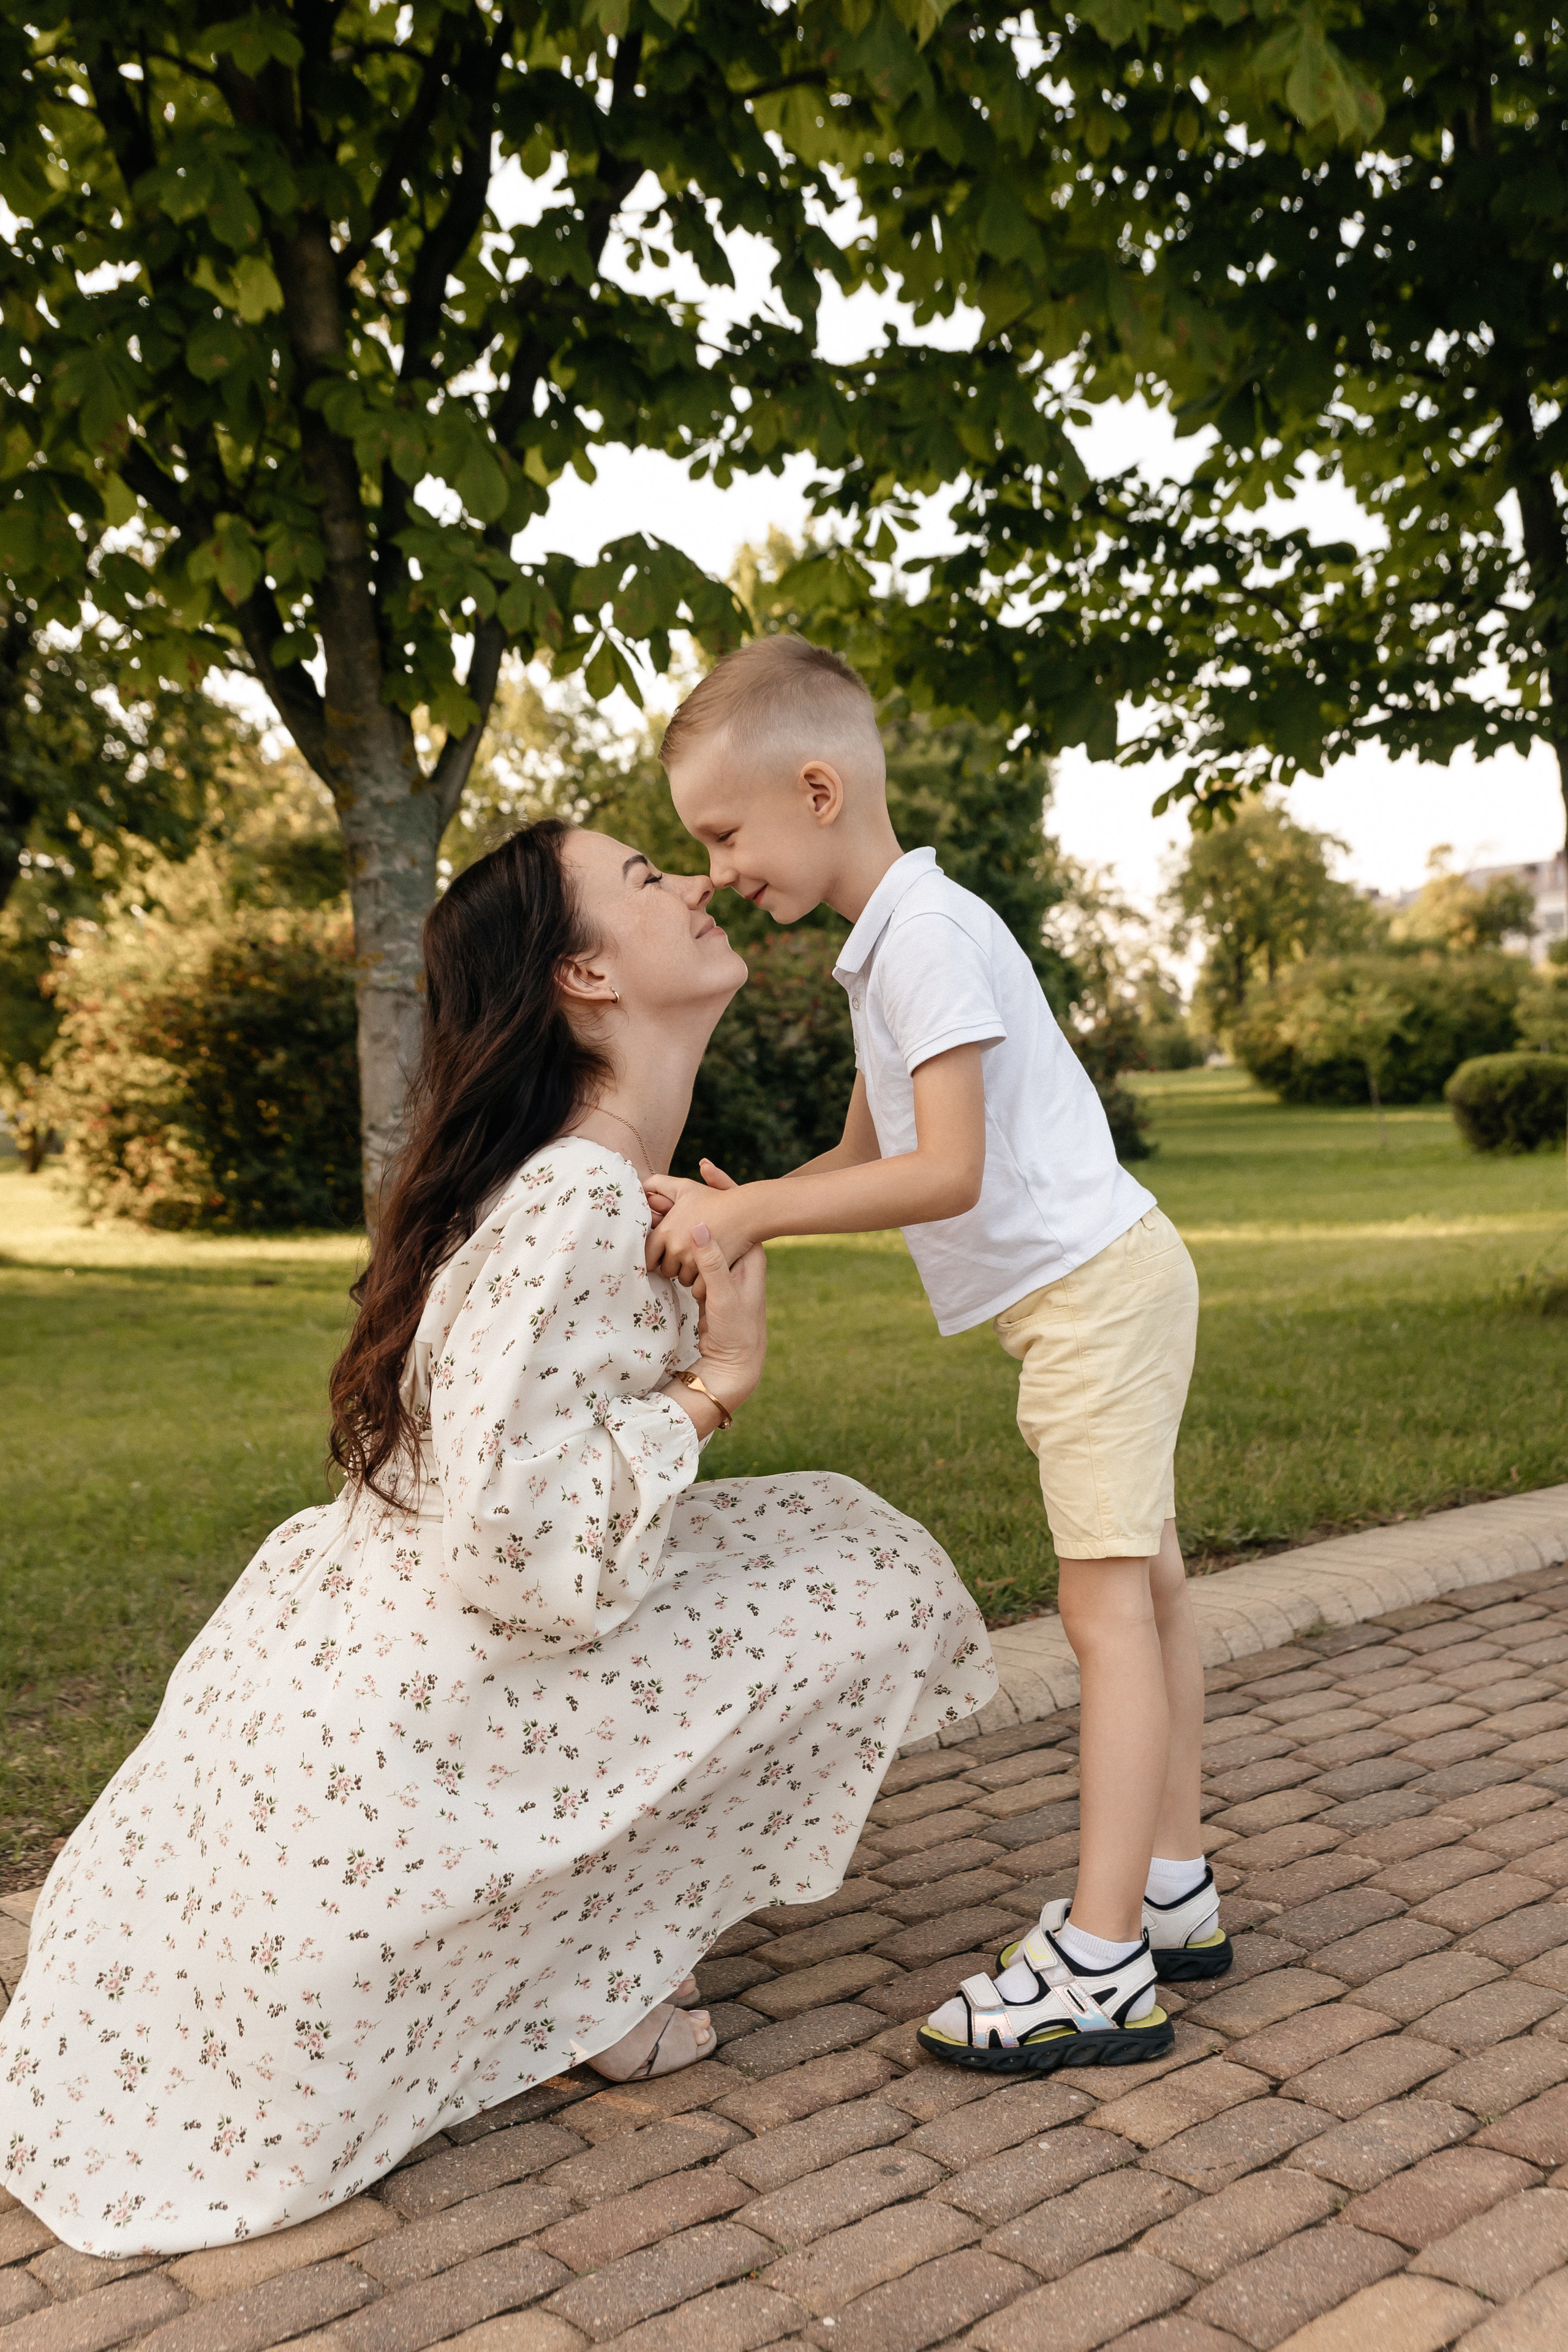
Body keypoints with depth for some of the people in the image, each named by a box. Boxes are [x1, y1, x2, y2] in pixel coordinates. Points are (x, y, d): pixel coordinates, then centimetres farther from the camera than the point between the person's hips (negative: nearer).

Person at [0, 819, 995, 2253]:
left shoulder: (608, 1186, 6)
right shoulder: (577, 1207, -24)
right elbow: (522, 1545, -29)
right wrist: (715, 1379, -19)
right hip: (390, 1744, -9)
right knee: (853, 1592, -6)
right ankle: (598, 1992, 6)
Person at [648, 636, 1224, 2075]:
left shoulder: (928, 932, -18)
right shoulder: (889, 943, 14)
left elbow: (947, 1173, -25)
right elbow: (867, 1155, 17)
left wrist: (749, 1209, -22)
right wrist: (743, 1213, 2)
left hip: (1093, 1281, -10)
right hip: (1097, 1289, 10)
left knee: (1106, 1603, -10)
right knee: (1145, 1584, 13)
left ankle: (1100, 1968, -5)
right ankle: (1174, 1893, 23)